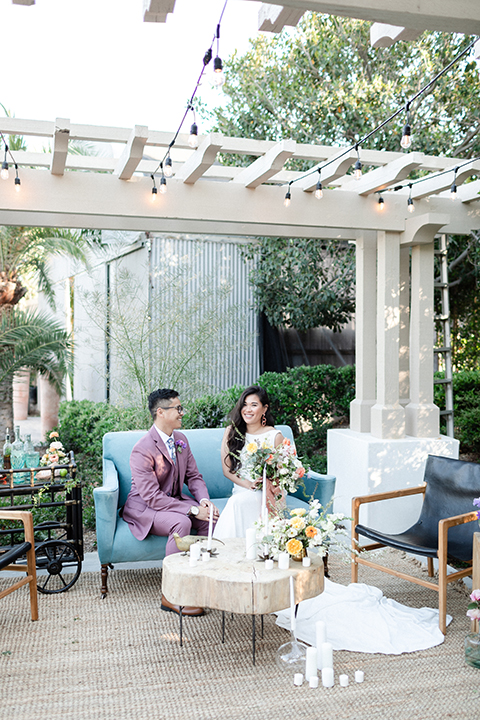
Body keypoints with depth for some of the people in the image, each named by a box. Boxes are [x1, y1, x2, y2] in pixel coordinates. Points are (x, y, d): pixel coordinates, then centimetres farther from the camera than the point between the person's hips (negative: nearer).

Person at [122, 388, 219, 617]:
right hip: (143, 507, -7)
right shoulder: (142, 450, -23)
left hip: (173, 501, 7)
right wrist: (193, 510, -31)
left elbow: (194, 476, 7)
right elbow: (152, 497, -27)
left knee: (211, 518, -17)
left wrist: (204, 501, -14)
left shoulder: (181, 439, 2)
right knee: (181, 523, -34)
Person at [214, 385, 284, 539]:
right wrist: (250, 485, -10)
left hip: (267, 494, -2)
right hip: (241, 491, 2)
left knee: (237, 502, -33)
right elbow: (227, 469, 7)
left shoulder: (275, 436, 0)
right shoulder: (231, 432, 8)